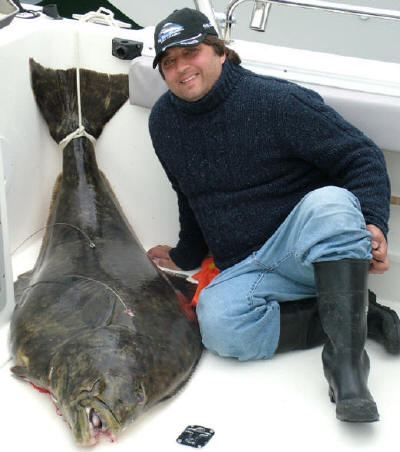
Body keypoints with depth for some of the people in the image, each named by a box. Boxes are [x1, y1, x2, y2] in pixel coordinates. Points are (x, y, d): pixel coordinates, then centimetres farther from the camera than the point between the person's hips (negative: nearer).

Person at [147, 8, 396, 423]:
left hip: (311, 249, -4)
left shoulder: (277, 100, -10)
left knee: (329, 203, -38)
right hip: (243, 270, 4)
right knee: (218, 323, -30)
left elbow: (363, 158, -9)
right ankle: (347, 319, -14)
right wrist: (186, 256, 35)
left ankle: (346, 359, -37)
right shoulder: (164, 121, 9)